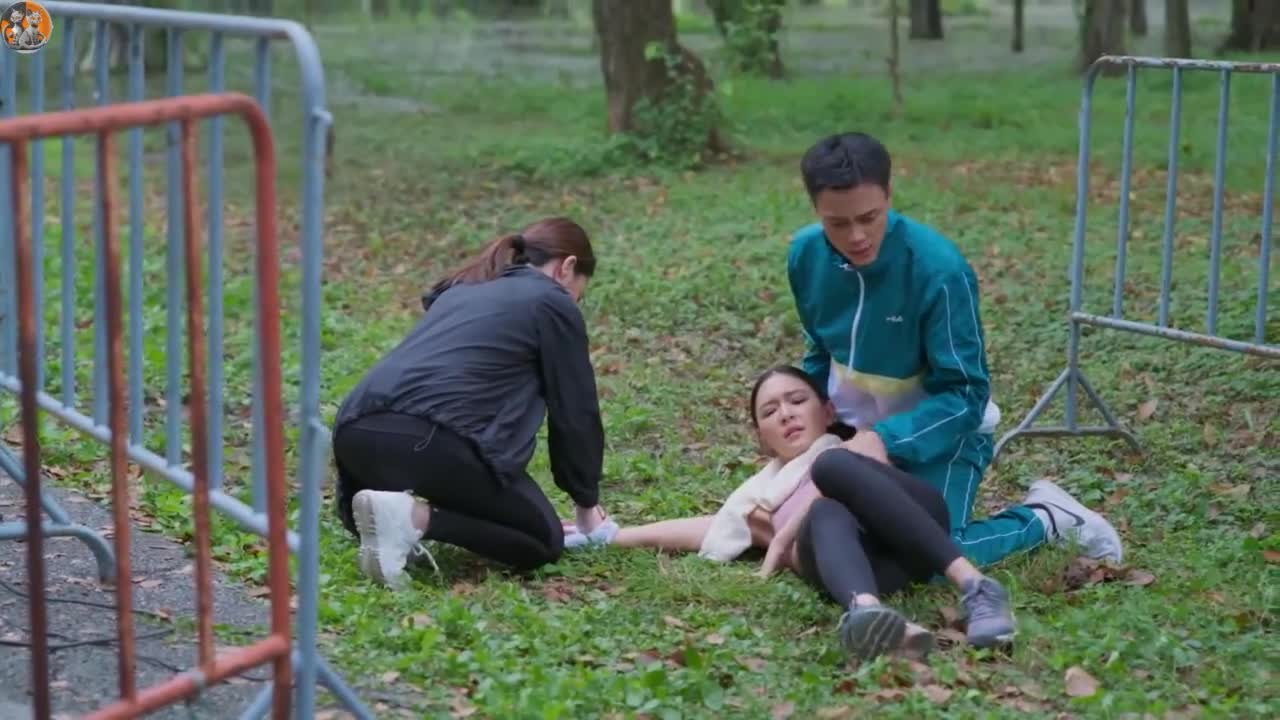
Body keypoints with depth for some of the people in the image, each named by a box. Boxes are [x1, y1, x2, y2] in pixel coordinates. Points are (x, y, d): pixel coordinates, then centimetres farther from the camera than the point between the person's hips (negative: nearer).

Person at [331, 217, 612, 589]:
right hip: (433, 442, -8)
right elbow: (575, 412, 14)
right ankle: (415, 517, -11)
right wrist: (587, 500, 29)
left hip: (356, 433, 8)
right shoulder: (553, 303, 11)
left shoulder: (462, 289, 32)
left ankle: (392, 509, 3)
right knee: (545, 541, 9)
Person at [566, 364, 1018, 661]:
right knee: (827, 517, -33)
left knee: (830, 465, -28)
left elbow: (834, 474, 11)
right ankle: (866, 612, -70)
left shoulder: (856, 448, 32)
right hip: (859, 559, 1)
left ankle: (973, 585, -42)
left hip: (910, 533, -1)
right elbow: (701, 531, 30)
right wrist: (604, 536, 26)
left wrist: (785, 534, 5)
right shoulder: (760, 491, 37)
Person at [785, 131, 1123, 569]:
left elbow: (965, 394, -24)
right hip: (853, 429, 5)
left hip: (939, 432, -5)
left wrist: (887, 439, -36)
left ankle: (1045, 517, 6)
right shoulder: (805, 254, -12)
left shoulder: (939, 269, -29)